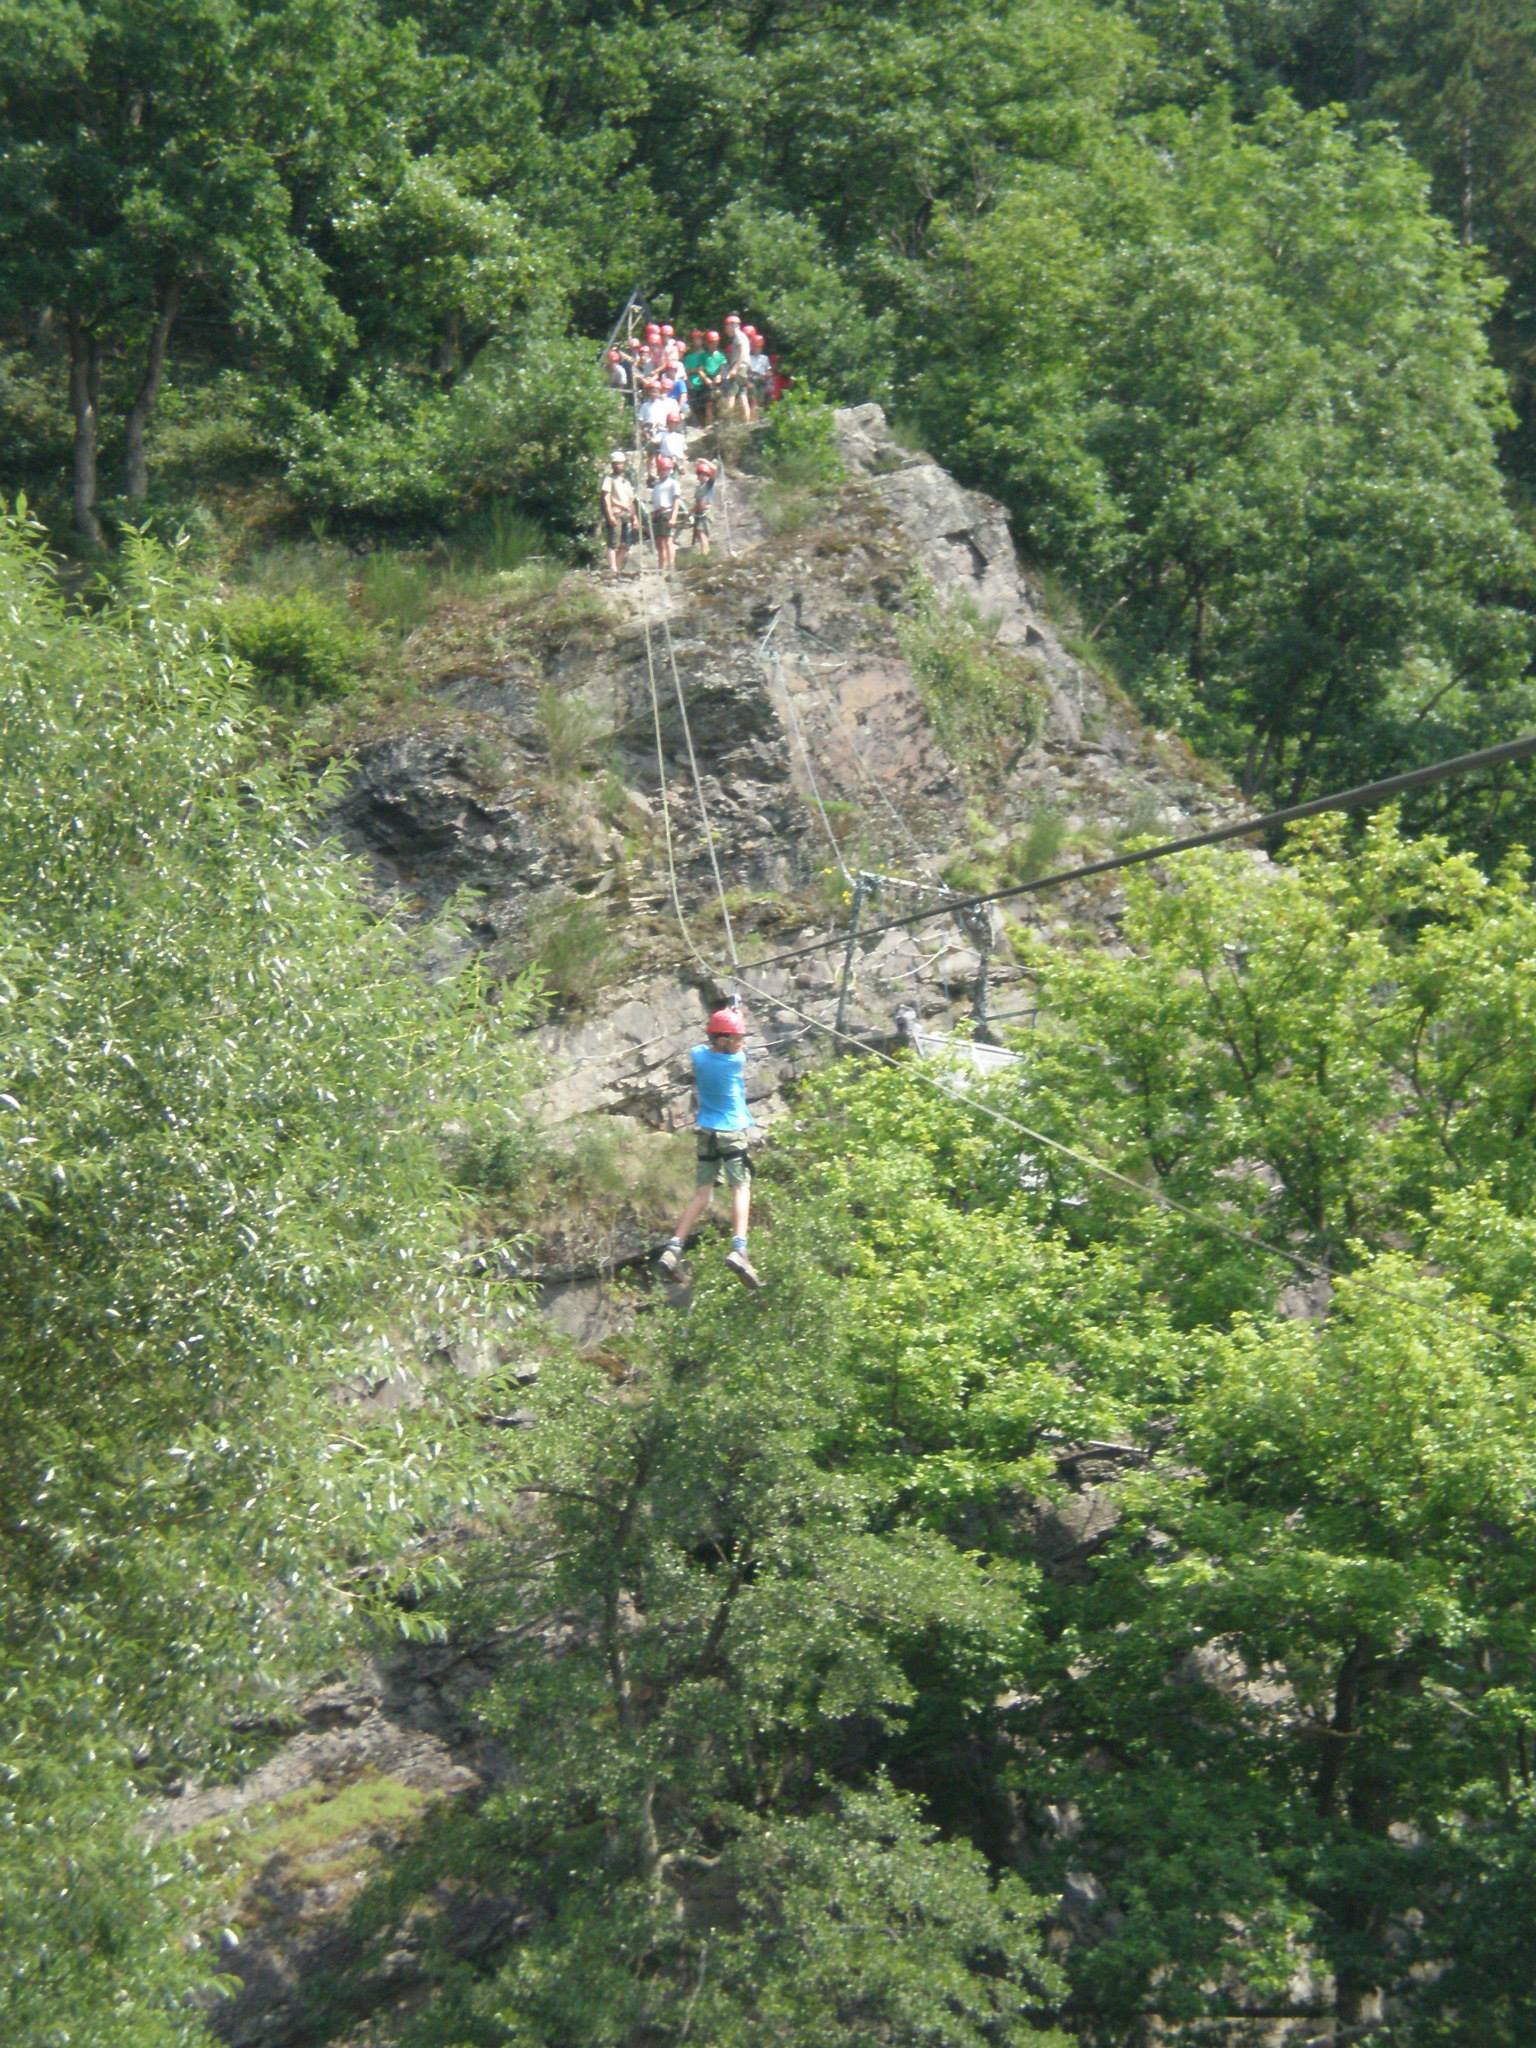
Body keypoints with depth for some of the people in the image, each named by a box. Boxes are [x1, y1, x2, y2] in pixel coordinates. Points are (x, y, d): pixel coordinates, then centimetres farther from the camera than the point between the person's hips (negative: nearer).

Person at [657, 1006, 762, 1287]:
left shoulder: (697, 1056, -1)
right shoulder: (737, 1061, -12)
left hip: (705, 1132, 5)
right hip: (733, 1132, -5)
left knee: (701, 1193, 10)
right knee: (740, 1188, -6)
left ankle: (673, 1248, 0)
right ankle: (738, 1248, -25)